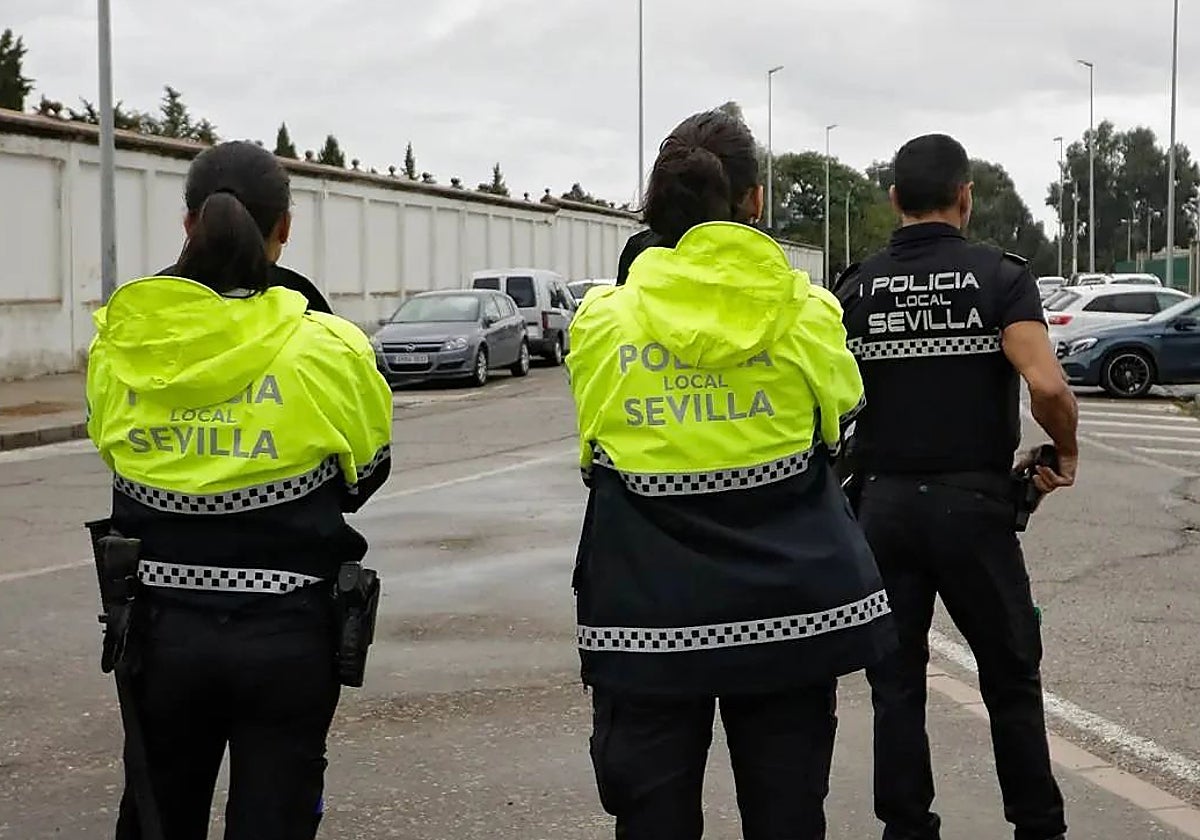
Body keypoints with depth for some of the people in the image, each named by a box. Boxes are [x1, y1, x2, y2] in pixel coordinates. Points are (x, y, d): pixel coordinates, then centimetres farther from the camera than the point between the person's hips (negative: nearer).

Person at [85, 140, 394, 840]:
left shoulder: (117, 344, -7)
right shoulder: (327, 349, -14)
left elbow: (111, 446, 8)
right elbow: (366, 472, 1)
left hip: (160, 624, 3)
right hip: (286, 632, -3)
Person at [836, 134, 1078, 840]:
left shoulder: (856, 287, 3)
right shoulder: (1001, 276, -6)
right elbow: (1048, 386, -19)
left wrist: (842, 462, 14)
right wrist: (1067, 453, -2)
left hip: (884, 503, 2)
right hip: (974, 503, -2)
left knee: (896, 681, 10)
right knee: (1011, 677, 11)